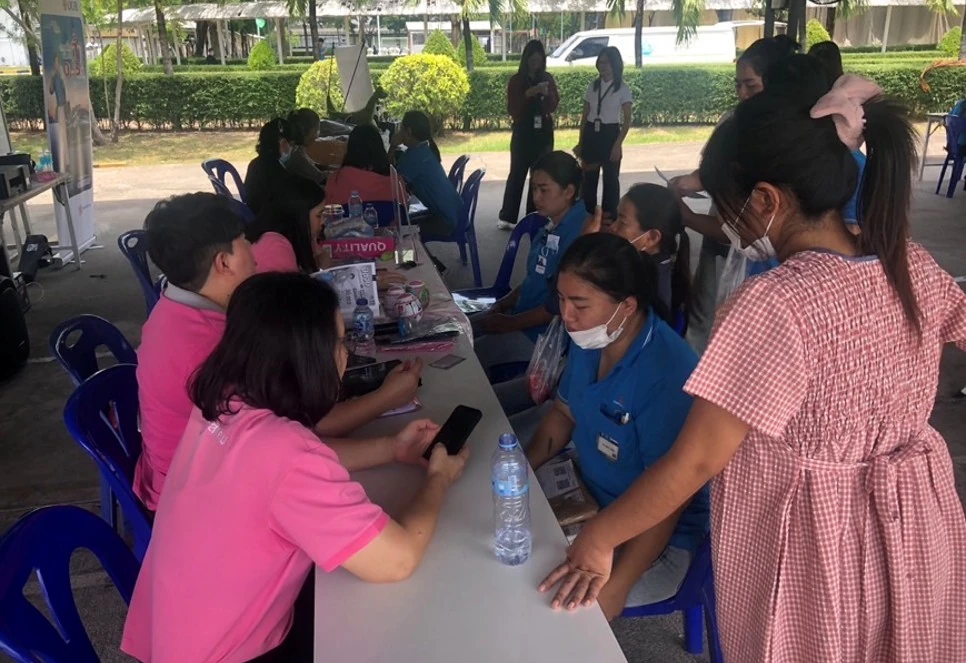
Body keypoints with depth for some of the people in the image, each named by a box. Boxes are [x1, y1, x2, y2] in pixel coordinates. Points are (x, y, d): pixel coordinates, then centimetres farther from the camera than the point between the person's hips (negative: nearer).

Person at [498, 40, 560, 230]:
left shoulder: (547, 78, 8)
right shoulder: (516, 80, -2)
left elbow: (553, 106, 5)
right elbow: (512, 109, -8)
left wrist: (548, 94, -15)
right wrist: (528, 94, -21)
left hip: (543, 131, 3)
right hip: (523, 131, -3)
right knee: (517, 173, -7)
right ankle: (507, 217, -3)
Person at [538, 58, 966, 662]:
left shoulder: (775, 305, -30)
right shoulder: (914, 264, -9)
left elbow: (692, 463, -27)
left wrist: (598, 537, -16)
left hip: (813, 543, -6)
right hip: (916, 525, 6)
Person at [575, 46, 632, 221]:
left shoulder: (622, 88, -5)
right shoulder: (592, 86, 7)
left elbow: (627, 120, -6)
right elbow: (585, 116, 10)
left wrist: (618, 144, -15)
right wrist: (580, 143, 7)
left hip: (610, 134, -4)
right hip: (591, 134, 4)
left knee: (611, 177, 2)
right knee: (589, 177, 7)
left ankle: (610, 217, 11)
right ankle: (588, 215, 17)